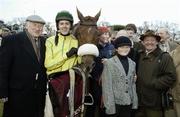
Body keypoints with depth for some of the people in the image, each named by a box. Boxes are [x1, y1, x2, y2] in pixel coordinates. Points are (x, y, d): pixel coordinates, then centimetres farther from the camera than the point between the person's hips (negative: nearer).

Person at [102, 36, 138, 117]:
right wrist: (109, 105, -13)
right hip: (115, 102, -4)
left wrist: (135, 102, 7)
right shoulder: (109, 63, -7)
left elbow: (133, 84, 12)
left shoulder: (132, 63, 10)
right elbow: (107, 86, -10)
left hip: (128, 103, 5)